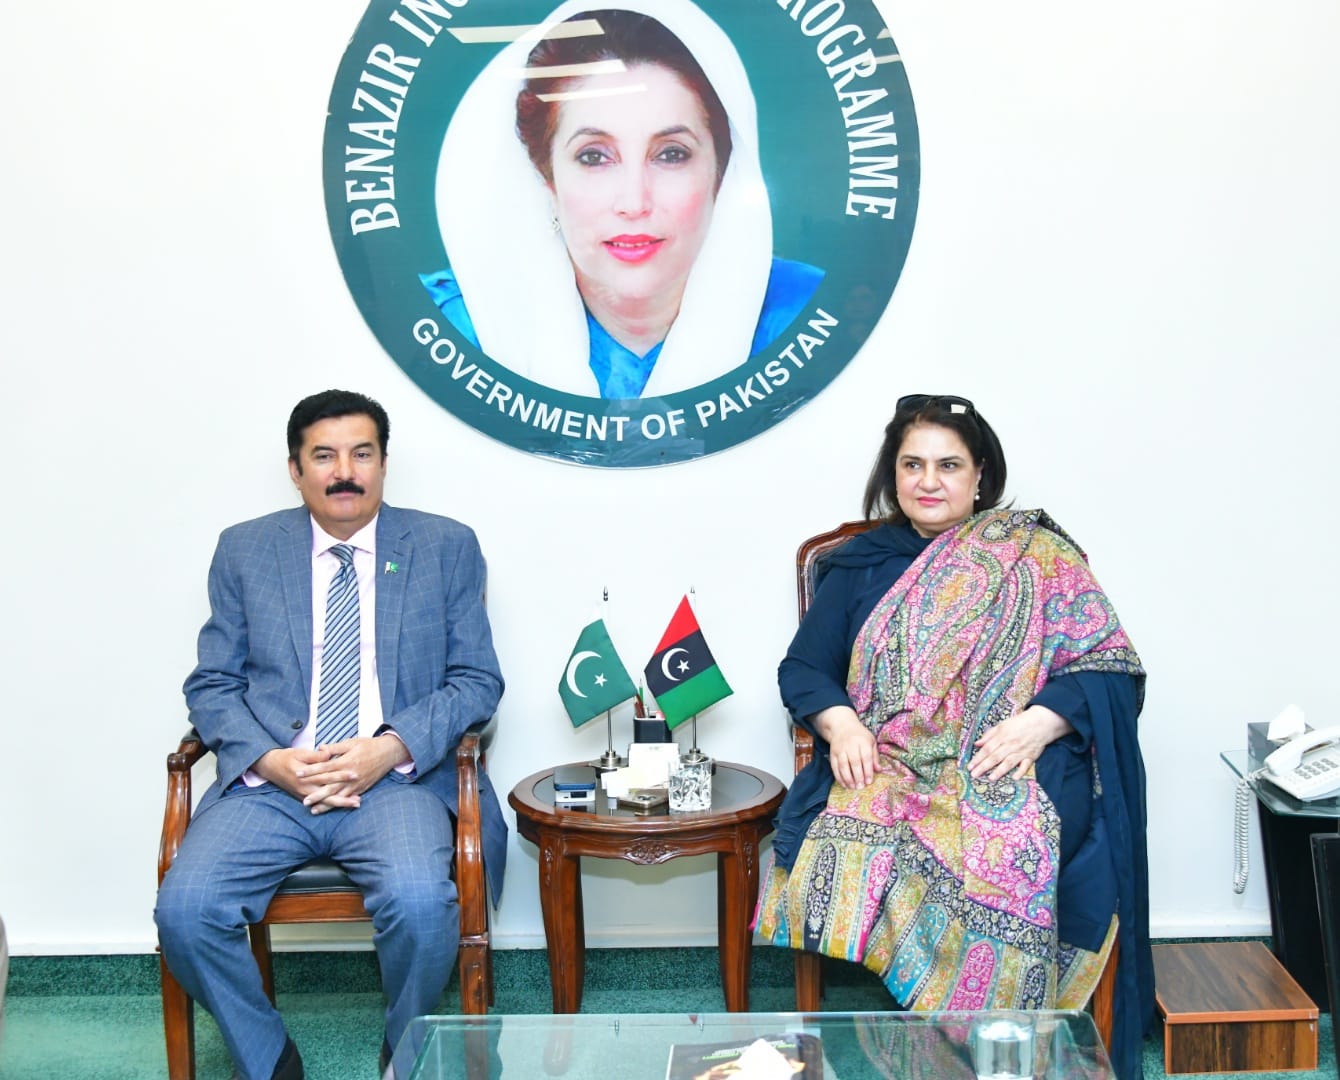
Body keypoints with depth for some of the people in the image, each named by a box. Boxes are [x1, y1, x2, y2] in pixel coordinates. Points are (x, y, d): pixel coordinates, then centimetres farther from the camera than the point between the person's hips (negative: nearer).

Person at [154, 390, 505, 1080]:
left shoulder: (447, 548, 8)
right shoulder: (245, 551, 12)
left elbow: (476, 680, 5)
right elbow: (211, 684, 10)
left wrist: (391, 749, -12)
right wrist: (269, 760, -9)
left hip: (397, 779, -2)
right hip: (269, 782, 2)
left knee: (421, 905, -30)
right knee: (184, 909, -22)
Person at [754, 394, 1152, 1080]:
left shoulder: (1038, 554, 10)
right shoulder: (864, 563, 17)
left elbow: (1109, 666, 3)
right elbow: (801, 668, 16)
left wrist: (1040, 721, -15)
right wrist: (838, 721, -6)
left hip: (1006, 773, -2)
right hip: (884, 770, 2)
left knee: (994, 867, -34)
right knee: (842, 861, -30)